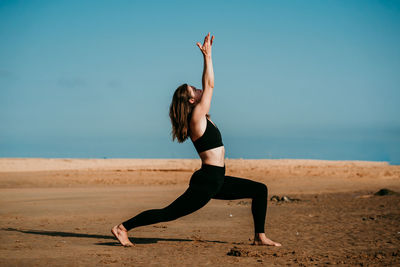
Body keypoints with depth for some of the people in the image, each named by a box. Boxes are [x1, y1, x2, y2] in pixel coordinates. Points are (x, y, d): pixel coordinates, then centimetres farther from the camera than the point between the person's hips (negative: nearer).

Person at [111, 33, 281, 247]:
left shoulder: (201, 116, 13)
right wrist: (207, 56, -7)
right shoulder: (197, 116, -11)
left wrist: (208, 56, 18)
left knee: (260, 190, 10)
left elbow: (207, 86, 18)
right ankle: (123, 227, 1)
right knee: (168, 213, -6)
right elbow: (210, 85, -12)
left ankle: (260, 237, 10)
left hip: (217, 181, 10)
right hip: (206, 182, -10)